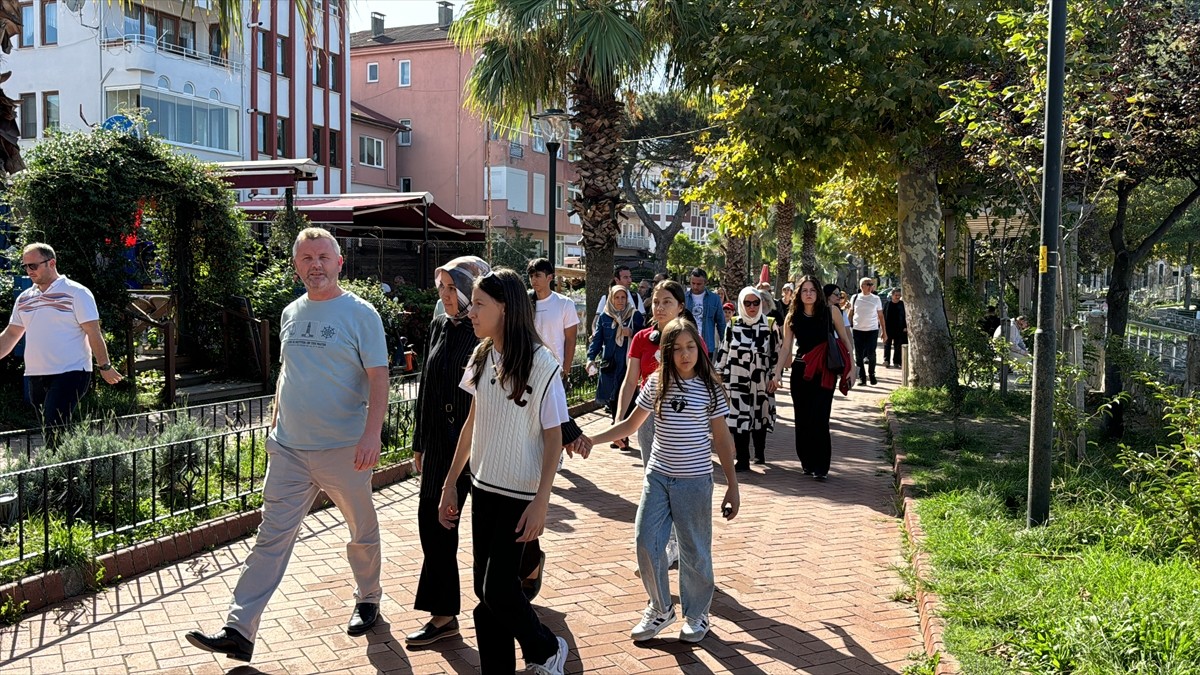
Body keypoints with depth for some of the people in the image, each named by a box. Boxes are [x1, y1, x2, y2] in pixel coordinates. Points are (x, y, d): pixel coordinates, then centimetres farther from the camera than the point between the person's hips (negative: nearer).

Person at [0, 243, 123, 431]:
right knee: (47, 430, 8)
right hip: (35, 376, 7)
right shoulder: (24, 298, 15)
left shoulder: (76, 293, -5)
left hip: (70, 373, -7)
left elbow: (94, 333, -7)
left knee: (54, 429, -17)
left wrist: (104, 367, -7)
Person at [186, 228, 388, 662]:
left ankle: (367, 600, 36)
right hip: (289, 449, 5)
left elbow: (378, 379, -13)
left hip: (343, 448, -4)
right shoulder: (291, 313, 10)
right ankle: (239, 631, 4)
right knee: (271, 538, 2)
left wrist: (372, 434, -24)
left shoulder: (360, 314, -8)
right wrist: (275, 422, 18)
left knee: (362, 532, 13)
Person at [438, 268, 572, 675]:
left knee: (496, 588, -4)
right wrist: (450, 483, 13)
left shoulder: (541, 364, -16)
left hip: (520, 494, -6)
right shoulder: (481, 357, 2)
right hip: (484, 488, 6)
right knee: (484, 588, 9)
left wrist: (541, 503, -16)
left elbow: (553, 437, -13)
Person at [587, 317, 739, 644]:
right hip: (657, 476, 3)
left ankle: (696, 614, 28)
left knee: (694, 551, 7)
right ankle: (660, 609, 24)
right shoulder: (656, 383, 1)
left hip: (694, 480, -3)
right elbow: (630, 424, 9)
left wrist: (732, 485, -3)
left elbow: (722, 439, -2)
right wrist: (590, 439, 0)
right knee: (647, 544, 3)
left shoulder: (710, 388, -6)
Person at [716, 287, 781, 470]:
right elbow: (723, 351, 9)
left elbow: (778, 352, 3)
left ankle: (760, 453, 29)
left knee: (760, 418, 10)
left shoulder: (771, 325, 0)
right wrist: (719, 374, 9)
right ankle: (742, 460, 2)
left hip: (761, 381, 0)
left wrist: (776, 376, -1)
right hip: (737, 380, 0)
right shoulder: (733, 325, 4)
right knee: (739, 419, -3)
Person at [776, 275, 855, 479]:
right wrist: (778, 372, -6)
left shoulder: (831, 312, -2)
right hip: (800, 371, 3)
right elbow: (786, 348, 2)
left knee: (819, 419, -10)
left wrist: (851, 367, -2)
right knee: (802, 419, 6)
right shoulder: (792, 317, 3)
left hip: (825, 372, -3)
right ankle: (807, 462, 20)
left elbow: (845, 340, 3)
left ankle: (821, 466, -1)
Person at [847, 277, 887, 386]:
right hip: (858, 330, 1)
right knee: (859, 355, 2)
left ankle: (871, 375, 17)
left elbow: (880, 316, 7)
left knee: (871, 354, 0)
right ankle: (861, 377, 12)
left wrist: (884, 332, 5)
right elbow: (851, 314, 11)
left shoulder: (876, 299, 3)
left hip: (872, 330, -1)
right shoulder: (855, 298, 3)